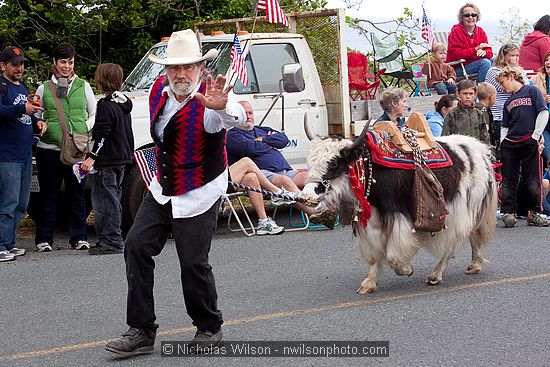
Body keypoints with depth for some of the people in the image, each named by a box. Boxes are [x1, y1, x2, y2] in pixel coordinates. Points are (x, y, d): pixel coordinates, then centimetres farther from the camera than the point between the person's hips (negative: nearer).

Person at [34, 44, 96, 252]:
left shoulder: (83, 86, 10)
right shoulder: (44, 89, 8)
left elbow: (94, 114, 14)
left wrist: (85, 129, -2)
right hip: (49, 148, -1)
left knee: (77, 194, 5)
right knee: (48, 195, 2)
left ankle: (79, 237, 14)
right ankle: (44, 239, 8)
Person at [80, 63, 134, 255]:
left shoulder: (106, 105, -15)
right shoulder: (124, 103, 13)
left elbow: (102, 135, -21)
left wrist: (92, 157, -21)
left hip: (107, 160, -10)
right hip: (122, 158, 10)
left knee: (104, 200, -6)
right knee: (113, 199, 16)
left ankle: (111, 241, -8)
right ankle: (114, 240, 21)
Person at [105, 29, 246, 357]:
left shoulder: (207, 103, -23)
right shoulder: (159, 89, 0)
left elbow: (236, 118, -47)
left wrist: (222, 107, -70)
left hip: (199, 197, -7)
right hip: (162, 191, 7)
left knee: (194, 264, -3)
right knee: (137, 247, -2)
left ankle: (210, 329, 21)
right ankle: (142, 331, 4)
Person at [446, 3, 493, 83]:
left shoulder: (480, 31, 8)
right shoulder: (456, 32, -9)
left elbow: (489, 52, 4)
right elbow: (456, 54, -18)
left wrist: (484, 52, -22)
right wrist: (476, 49, -20)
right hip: (458, 68, -7)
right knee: (485, 62, -26)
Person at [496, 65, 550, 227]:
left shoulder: (532, 91, 2)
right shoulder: (508, 102, 18)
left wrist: (535, 136, -8)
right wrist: (502, 144, 5)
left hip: (530, 143, -5)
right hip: (510, 145, 5)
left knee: (532, 180, -1)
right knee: (509, 180, 0)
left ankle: (533, 214, 9)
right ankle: (509, 213, 3)